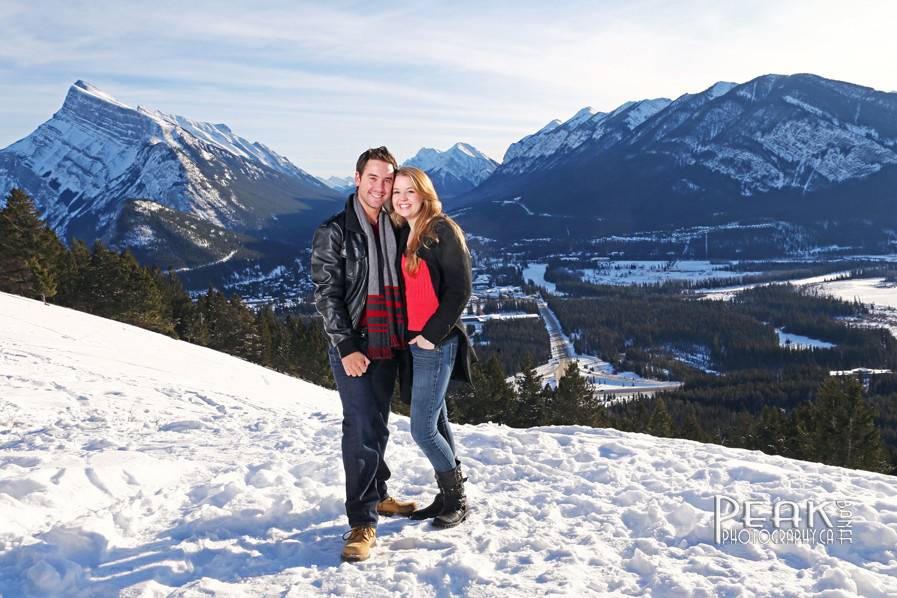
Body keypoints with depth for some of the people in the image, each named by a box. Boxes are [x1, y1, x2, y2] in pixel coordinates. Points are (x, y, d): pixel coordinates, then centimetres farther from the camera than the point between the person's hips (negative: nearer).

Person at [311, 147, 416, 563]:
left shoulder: (396, 230, 11)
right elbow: (326, 294, -9)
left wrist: (413, 332, 10)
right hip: (354, 347, -5)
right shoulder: (334, 232, -4)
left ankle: (376, 495, 32)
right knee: (362, 428, -9)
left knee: (377, 426, 17)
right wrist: (347, 347, -15)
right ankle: (362, 522, -2)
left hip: (390, 347, 5)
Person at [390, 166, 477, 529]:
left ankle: (457, 500, 13)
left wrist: (432, 333, -17)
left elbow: (460, 290, -14)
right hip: (411, 341, 7)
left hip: (436, 343, -7)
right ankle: (447, 497, 27)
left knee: (422, 429, -6)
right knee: (436, 421, 15)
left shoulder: (442, 231, -10)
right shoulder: (401, 234, 11)